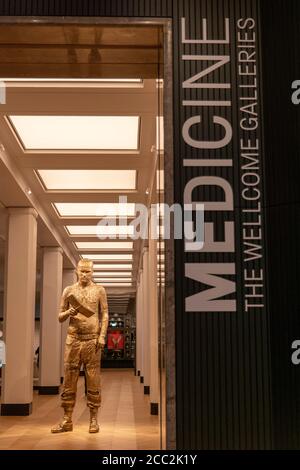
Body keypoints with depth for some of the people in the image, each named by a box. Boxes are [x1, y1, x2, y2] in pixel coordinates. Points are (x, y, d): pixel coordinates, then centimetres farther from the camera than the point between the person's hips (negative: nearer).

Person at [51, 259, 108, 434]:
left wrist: (102, 336, -8)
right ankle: (67, 420, 8)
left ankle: (94, 420, 7)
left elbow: (105, 315, 4)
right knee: (69, 380, 2)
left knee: (93, 380, 0)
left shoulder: (99, 290, 7)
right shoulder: (69, 291, 11)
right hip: (73, 339, 2)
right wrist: (68, 313, -8)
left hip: (92, 340, -2)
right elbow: (60, 317, 14)